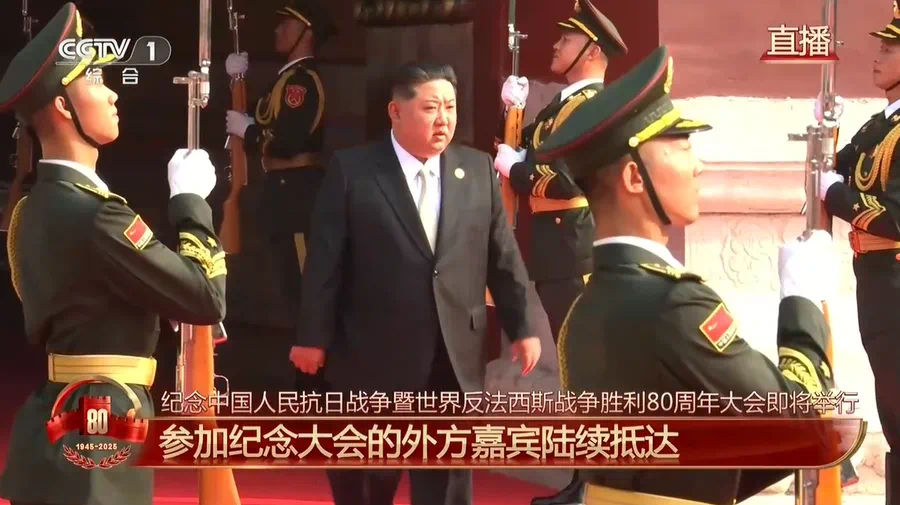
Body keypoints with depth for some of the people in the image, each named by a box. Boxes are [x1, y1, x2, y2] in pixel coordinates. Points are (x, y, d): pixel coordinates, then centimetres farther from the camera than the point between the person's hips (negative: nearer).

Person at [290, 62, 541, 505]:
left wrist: (521, 327, 8)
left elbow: (503, 255, 10)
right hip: (375, 355, -3)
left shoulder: (477, 169, 6)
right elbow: (325, 261, -6)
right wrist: (313, 336, -7)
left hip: (454, 357, 3)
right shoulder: (351, 170, -5)